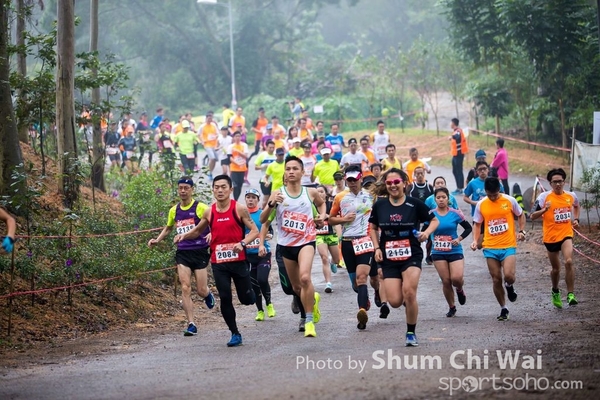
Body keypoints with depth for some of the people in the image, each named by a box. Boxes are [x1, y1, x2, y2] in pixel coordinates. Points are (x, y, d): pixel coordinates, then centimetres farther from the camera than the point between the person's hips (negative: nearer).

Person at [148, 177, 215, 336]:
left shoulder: (201, 207, -6)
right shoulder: (174, 210, 10)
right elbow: (168, 228, 28)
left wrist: (212, 234, -26)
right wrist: (157, 240, 14)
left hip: (199, 252, -3)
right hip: (182, 253, 3)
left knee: (201, 291, 1)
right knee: (185, 288, -10)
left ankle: (208, 294, 40)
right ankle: (191, 324, -8)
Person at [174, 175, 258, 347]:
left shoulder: (239, 209, -6)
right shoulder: (209, 212, 4)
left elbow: (254, 231, -5)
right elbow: (197, 230, 20)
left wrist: (243, 243, -23)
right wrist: (184, 236, 0)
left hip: (238, 260, -2)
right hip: (218, 262, 2)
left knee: (246, 299, 5)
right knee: (225, 298, -3)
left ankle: (251, 292, 43)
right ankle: (235, 334, 11)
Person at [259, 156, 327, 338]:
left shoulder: (311, 192, 0)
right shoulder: (278, 194, -4)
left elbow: (321, 203, 24)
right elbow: (263, 220, -9)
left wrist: (322, 216, 4)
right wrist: (271, 204, -26)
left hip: (306, 241, -2)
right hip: (286, 244, 2)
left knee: (305, 277, -27)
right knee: (296, 287, 15)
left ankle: (309, 321, -17)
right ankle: (313, 299, 50)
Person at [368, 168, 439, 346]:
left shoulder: (415, 204, -5)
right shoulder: (379, 206, 1)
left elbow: (434, 221, 7)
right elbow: (373, 228, 15)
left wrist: (427, 232, -12)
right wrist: (377, 248, 2)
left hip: (412, 256, -2)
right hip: (389, 258, 2)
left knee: (409, 292, -20)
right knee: (395, 301, -8)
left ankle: (411, 333, 0)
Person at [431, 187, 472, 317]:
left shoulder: (455, 213, -3)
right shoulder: (431, 214, 0)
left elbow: (468, 228, 6)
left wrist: (459, 239, -7)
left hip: (455, 251, -1)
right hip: (438, 253, 1)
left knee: (457, 278, -18)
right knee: (446, 281, 0)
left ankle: (460, 290, 19)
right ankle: (451, 307, 19)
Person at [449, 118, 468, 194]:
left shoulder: (458, 131, -17)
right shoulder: (455, 131, 13)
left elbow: (458, 138, -37)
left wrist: (452, 137, -47)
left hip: (458, 154, -10)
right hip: (455, 154, 10)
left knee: (459, 171, -7)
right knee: (455, 171, 16)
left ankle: (460, 189, -5)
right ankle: (458, 188, 24)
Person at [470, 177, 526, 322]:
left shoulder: (509, 201, -2)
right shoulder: (481, 205, 2)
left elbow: (521, 215, 12)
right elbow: (477, 224, 12)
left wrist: (522, 231, -2)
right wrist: (475, 240, -3)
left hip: (508, 246, -2)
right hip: (490, 247, 2)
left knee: (509, 275, -20)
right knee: (496, 280, 5)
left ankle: (509, 286, 17)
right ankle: (503, 309, 21)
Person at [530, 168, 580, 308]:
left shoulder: (571, 196, 0)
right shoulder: (544, 197, -10)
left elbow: (576, 206, 26)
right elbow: (532, 216, -10)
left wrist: (576, 219, 11)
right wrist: (544, 210, -26)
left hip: (566, 234, 1)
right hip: (550, 237, -1)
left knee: (569, 261, -22)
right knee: (556, 268, 12)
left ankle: (571, 294, -15)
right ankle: (555, 292, 40)